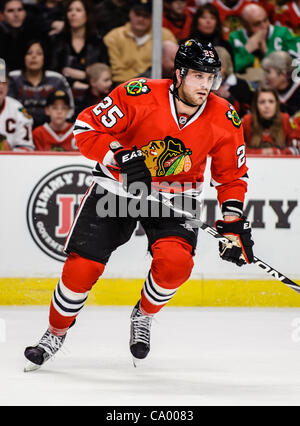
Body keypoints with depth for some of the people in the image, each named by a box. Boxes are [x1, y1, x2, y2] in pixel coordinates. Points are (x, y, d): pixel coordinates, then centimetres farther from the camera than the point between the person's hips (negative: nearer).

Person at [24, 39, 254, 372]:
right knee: (82, 266, -8)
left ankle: (144, 316, 7)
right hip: (118, 184, -1)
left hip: (175, 194, 1)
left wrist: (233, 223, -9)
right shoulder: (139, 96, -23)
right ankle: (55, 335, 18)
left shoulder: (223, 119, -13)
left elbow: (231, 175, 0)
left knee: (175, 262, -25)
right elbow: (86, 128, -17)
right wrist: (123, 157, -28)